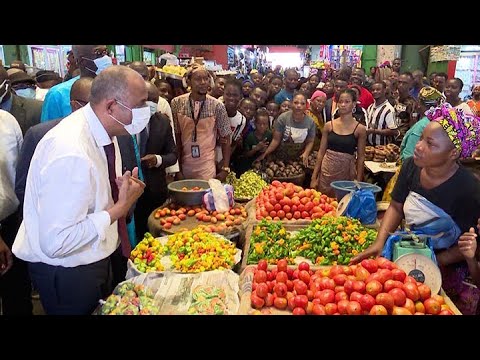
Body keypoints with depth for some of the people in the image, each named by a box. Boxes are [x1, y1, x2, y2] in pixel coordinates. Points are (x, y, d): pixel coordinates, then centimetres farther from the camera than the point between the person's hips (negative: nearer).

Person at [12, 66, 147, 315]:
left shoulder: (103, 131, -5)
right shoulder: (70, 154, -32)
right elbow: (56, 242, -32)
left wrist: (126, 191, -9)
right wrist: (120, 207, -27)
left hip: (95, 260, 8)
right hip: (66, 274, -8)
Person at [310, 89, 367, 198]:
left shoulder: (360, 129, -2)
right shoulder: (329, 125, 3)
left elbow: (360, 157, 1)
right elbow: (321, 152, 5)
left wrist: (358, 181, -4)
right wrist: (314, 177, 2)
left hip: (347, 172, -1)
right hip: (327, 170, 2)